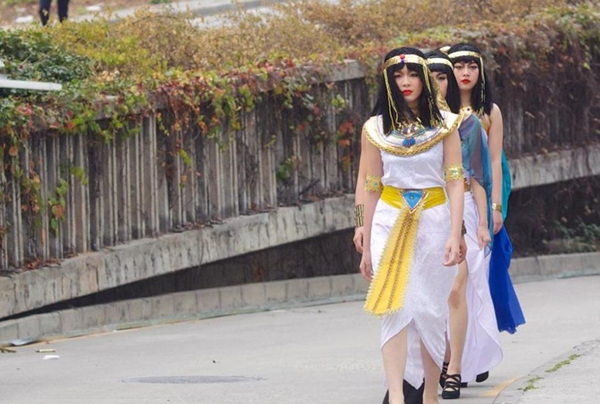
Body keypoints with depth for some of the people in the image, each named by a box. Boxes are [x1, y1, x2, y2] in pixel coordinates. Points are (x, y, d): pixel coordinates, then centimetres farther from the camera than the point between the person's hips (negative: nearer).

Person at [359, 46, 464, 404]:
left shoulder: (444, 124, 2)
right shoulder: (376, 128, 5)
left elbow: (455, 181, -1)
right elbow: (372, 189, 10)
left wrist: (455, 235, -12)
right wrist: (367, 247, 10)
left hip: (434, 220, 0)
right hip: (390, 222, 0)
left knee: (430, 311, 2)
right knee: (394, 309, -12)